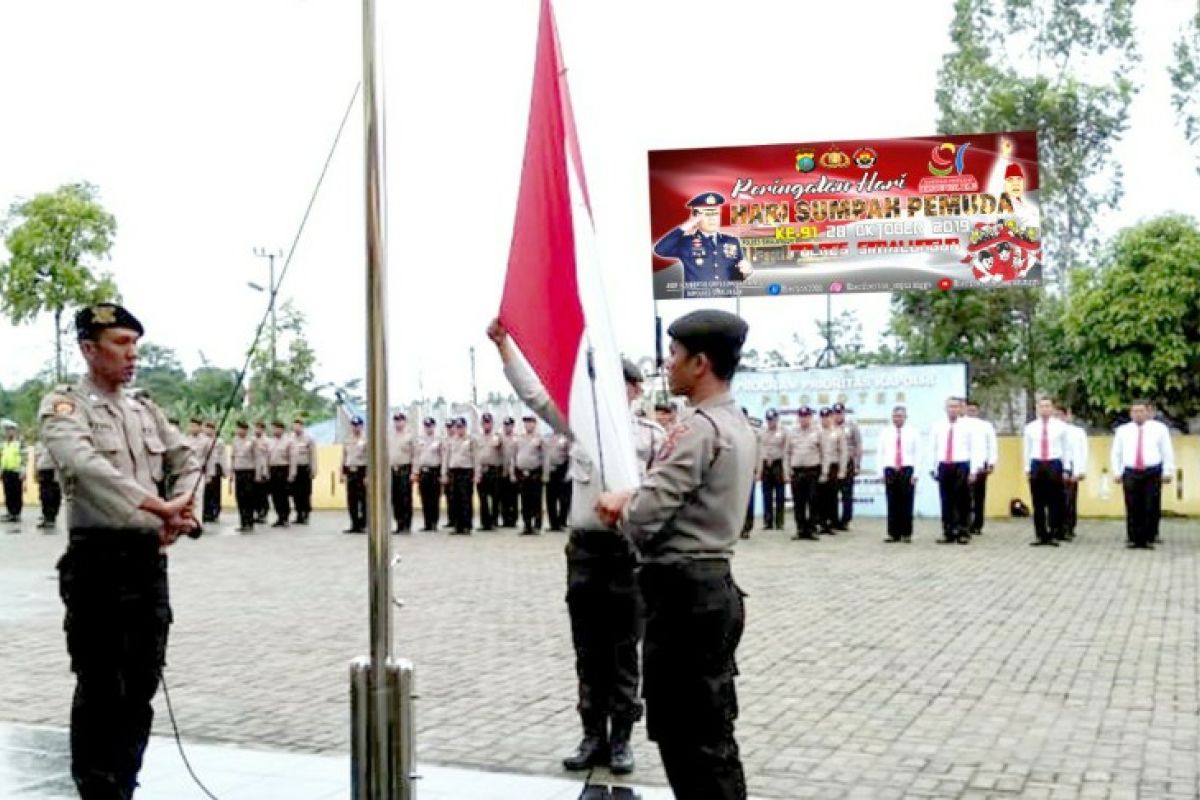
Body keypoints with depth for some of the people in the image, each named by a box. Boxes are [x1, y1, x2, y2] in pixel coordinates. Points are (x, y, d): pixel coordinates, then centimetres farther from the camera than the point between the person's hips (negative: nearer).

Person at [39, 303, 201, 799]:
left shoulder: (146, 411, 13)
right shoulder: (63, 406, -6)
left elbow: (187, 462, 14)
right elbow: (86, 466, -24)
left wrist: (181, 513, -6)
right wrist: (160, 507, -30)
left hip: (150, 557, 6)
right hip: (98, 559, -6)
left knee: (142, 687, 13)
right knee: (100, 691, 1)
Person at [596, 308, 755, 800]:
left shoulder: (698, 429, -19)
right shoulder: (736, 425, 13)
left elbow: (644, 518, -22)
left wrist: (619, 508, 0)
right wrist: (631, 500, 5)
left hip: (683, 592, -10)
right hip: (712, 585, 10)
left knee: (686, 735, 0)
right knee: (710, 730, 17)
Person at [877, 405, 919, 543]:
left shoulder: (912, 433, 5)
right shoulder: (885, 433, 9)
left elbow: (917, 453, 0)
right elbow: (880, 453, 8)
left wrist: (915, 474, -8)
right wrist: (881, 473, 0)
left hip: (907, 471, -1)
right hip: (890, 471, 1)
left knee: (906, 504, -1)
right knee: (892, 504, 2)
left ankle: (906, 533, 6)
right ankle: (893, 533, 7)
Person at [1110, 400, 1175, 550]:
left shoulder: (1159, 428, 6)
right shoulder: (1123, 430, 11)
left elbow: (1167, 451, 6)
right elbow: (1116, 453, 15)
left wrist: (1167, 472, -2)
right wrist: (1117, 472, 6)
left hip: (1153, 472, -1)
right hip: (1130, 473, 1)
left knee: (1151, 508, -1)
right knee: (1133, 508, 0)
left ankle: (1149, 539, 5)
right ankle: (1134, 539, 5)